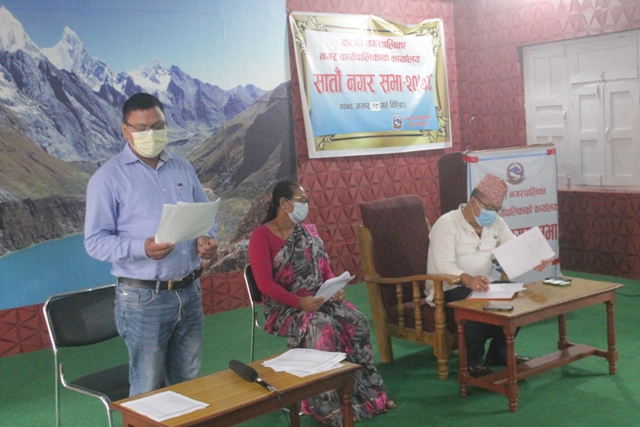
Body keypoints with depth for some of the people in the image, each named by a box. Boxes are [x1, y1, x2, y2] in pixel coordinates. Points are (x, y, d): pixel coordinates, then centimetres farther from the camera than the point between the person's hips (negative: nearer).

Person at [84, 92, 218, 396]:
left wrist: (207, 239, -6)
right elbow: (95, 241, -10)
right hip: (143, 299, -5)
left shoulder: (183, 169, 10)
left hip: (189, 292, 5)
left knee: (188, 382, 16)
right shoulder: (108, 177, -6)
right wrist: (141, 248, -26)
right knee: (148, 389, 5)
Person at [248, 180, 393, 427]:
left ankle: (368, 393, -7)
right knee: (323, 328, -33)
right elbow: (265, 283, -16)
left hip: (320, 298, 6)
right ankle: (329, 407, -24)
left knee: (356, 321, -19)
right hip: (284, 306, -6)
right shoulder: (262, 236, -9)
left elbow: (326, 269, 14)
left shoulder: (309, 231, 12)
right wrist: (299, 302, -26)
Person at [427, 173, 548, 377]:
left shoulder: (496, 223, 10)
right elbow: (445, 265, -26)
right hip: (448, 290, -7)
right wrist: (468, 279, -47)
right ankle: (473, 361, -16)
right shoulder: (447, 224, -13)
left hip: (482, 286, 7)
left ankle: (499, 352, 3)